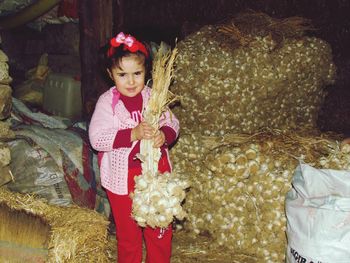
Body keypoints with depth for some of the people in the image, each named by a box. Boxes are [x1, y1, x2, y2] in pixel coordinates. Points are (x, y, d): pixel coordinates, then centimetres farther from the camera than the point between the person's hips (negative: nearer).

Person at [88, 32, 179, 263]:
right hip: (122, 177, -2)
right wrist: (133, 134, -30)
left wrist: (163, 135, -24)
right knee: (128, 231, 15)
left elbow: (173, 123, 0)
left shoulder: (154, 96, -3)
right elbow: (97, 138, -19)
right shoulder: (107, 102, -11)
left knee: (161, 228, 17)